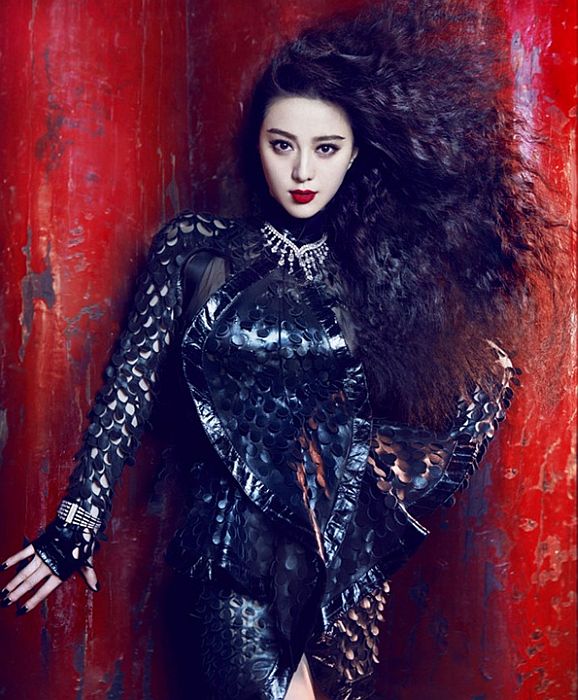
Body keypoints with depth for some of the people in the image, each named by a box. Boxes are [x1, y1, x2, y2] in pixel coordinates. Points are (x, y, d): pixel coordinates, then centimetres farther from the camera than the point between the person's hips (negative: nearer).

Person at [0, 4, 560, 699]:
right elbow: (130, 385, -2)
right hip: (236, 555, -1)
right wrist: (75, 526, -3)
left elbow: (479, 391, 10)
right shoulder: (195, 249, 2)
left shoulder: (377, 272, 6)